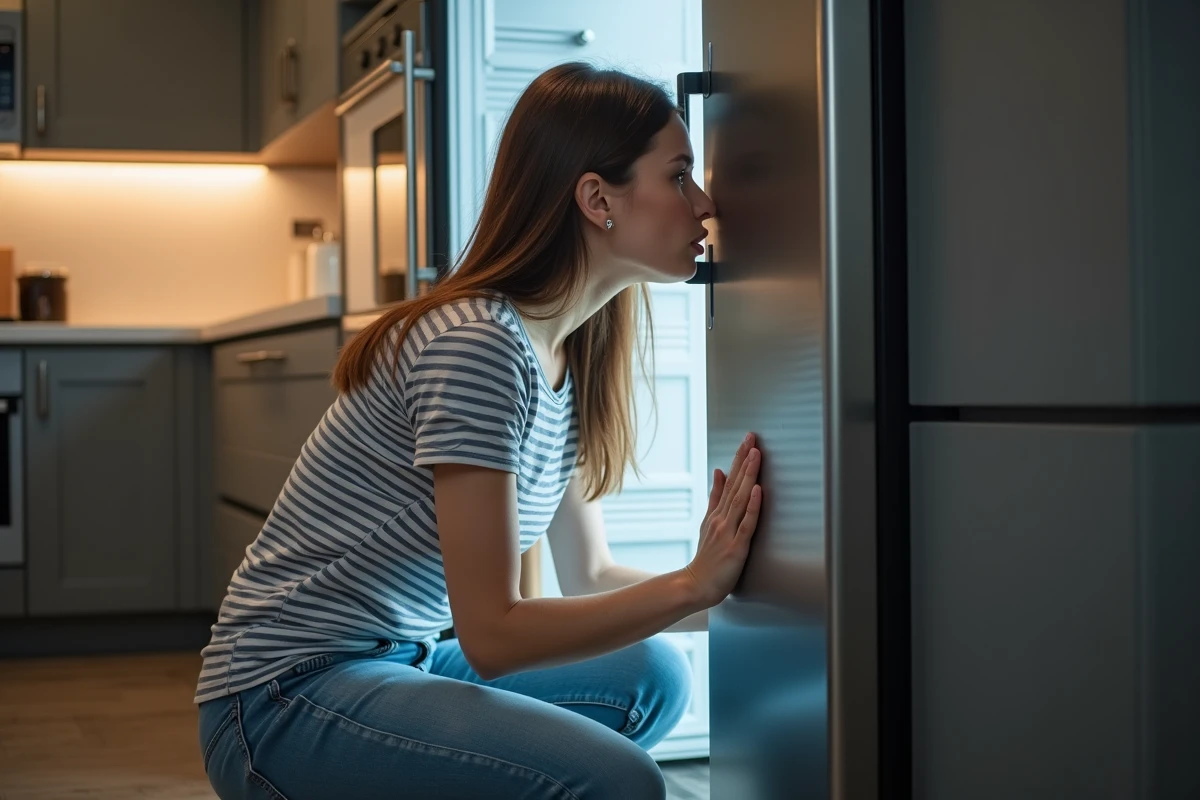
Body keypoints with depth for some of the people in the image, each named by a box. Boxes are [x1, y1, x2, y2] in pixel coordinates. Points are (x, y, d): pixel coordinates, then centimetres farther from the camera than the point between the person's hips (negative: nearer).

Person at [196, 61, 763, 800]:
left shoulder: (569, 361, 7)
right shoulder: (477, 346, -22)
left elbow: (588, 576, 13)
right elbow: (491, 635, -23)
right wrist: (692, 585, -20)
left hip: (400, 662, 10)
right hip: (287, 698, -10)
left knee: (651, 677, 5)